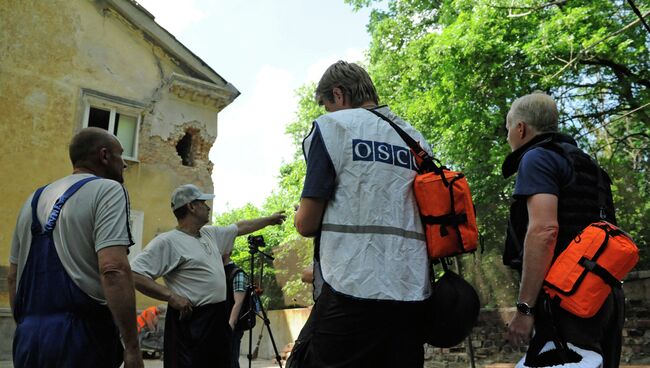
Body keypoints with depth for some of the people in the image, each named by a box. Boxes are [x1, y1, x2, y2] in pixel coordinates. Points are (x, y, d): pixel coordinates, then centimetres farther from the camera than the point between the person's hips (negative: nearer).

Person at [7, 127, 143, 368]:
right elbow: (113, 269, -22)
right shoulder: (107, 189, -8)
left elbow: (13, 276, 18)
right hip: (82, 337, -7)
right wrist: (132, 347, -19)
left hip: (28, 337, 7)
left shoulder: (35, 199, 14)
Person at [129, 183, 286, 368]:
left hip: (219, 318, 9)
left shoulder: (211, 234, 13)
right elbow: (135, 275, -20)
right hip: (190, 320, -9)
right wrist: (171, 296, -23)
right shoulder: (167, 241, -13)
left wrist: (270, 219, 33)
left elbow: (241, 227, 27)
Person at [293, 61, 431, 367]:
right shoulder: (418, 139, 15)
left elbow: (306, 224, -5)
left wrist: (300, 215, 19)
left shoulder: (332, 126, -1)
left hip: (353, 293, -6)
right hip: (413, 294, 7)